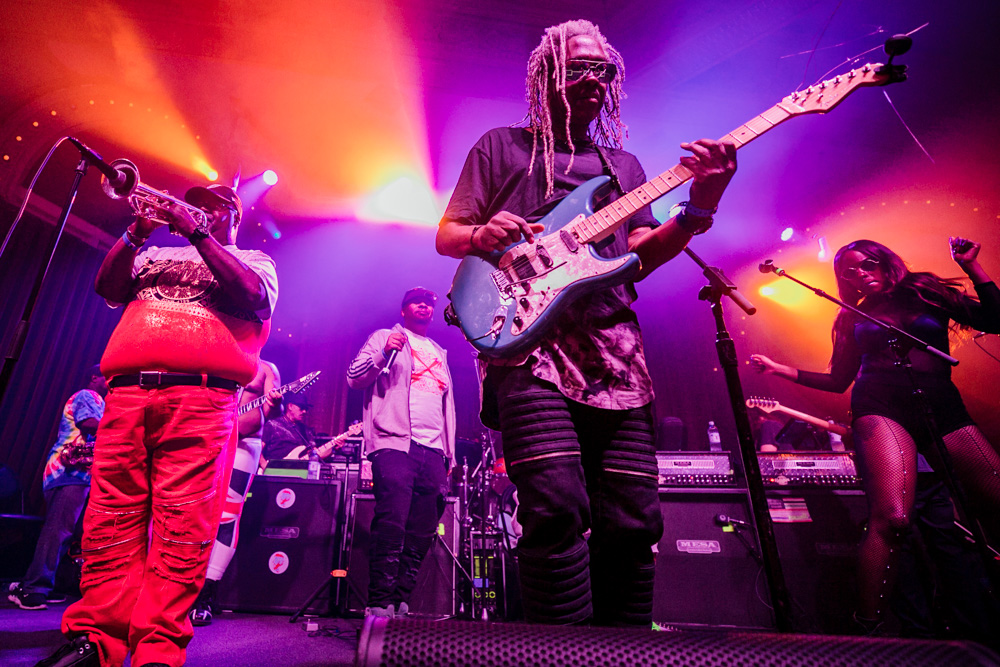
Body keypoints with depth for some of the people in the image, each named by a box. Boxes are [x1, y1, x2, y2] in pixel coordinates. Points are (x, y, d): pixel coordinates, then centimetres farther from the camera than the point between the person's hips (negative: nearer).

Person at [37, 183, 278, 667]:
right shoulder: (155, 253, 31)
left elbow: (251, 295, -3)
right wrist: (136, 233, 3)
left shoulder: (254, 260, 19)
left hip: (200, 398, -4)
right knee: (110, 521, 1)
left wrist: (198, 233, -3)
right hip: (126, 392, 5)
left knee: (182, 528, -9)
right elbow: (108, 287, 16)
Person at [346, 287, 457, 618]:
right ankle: (380, 605, -3)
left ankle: (401, 603, 15)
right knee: (391, 526, -13)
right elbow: (354, 378, 2)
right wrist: (384, 353, -14)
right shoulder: (384, 338, 12)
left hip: (433, 450, 5)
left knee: (421, 534, 4)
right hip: (395, 443, -5)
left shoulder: (440, 353, 26)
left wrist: (449, 454, 16)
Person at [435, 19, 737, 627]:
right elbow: (447, 235, 13)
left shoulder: (623, 162, 27)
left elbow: (641, 254, 15)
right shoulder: (502, 146, 19)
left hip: (614, 348, 4)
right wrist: (484, 236, -9)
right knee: (558, 508, -20)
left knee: (633, 520, 0)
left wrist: (697, 211, -2)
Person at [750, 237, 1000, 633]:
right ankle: (866, 628, -20)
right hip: (881, 407, -2)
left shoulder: (928, 293, 20)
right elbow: (838, 380, 18)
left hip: (944, 408, 3)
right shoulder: (854, 317, 19)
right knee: (892, 517, -23)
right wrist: (779, 369, 11)